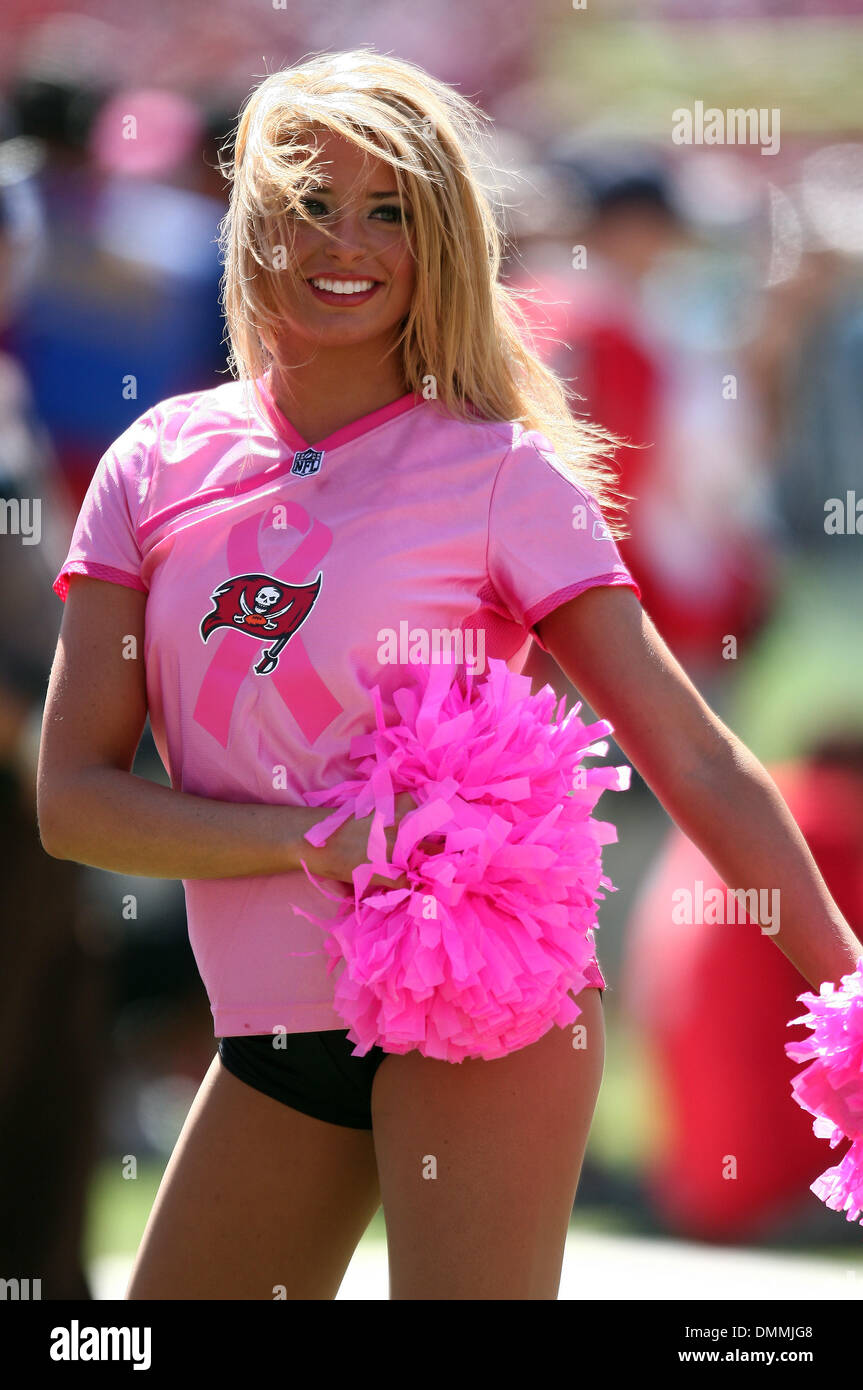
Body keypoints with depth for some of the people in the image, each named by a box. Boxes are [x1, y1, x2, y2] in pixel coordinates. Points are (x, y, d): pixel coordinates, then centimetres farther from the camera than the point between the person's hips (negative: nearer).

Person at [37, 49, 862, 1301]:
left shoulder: (503, 472, -2)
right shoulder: (162, 465, 5)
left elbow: (700, 761, -3)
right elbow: (74, 797, -1)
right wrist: (316, 840, -16)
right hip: (273, 1035, 4)